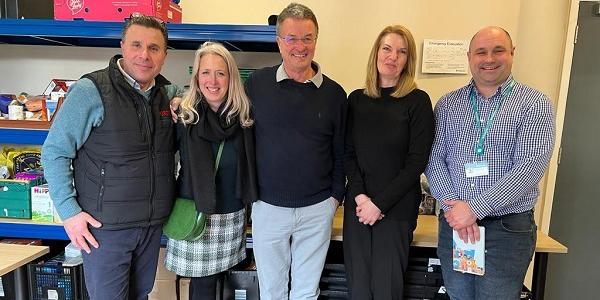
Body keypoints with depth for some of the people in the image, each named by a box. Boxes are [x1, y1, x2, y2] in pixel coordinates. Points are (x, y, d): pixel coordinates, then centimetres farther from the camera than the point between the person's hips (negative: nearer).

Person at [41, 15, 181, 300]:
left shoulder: (170, 93, 3)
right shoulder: (90, 91, -13)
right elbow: (55, 152, -9)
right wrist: (69, 211, -12)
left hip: (153, 223, 5)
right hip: (104, 224, -5)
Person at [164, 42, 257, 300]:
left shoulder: (244, 116, -1)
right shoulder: (184, 116, -7)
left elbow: (250, 166, 8)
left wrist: (250, 202, 4)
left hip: (232, 216, 2)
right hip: (195, 215, -2)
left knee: (218, 276, 13)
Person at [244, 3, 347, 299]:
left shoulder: (333, 93, -1)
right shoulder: (257, 83, -4)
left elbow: (340, 152, 5)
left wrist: (336, 196, 2)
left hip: (317, 209, 1)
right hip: (267, 206, 0)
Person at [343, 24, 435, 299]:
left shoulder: (418, 101, -5)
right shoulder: (356, 99, 6)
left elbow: (417, 162, -9)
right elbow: (348, 153, 4)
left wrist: (380, 204, -12)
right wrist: (359, 196, -9)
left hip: (397, 207, -3)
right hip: (357, 204, 3)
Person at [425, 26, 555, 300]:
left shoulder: (534, 104, -3)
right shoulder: (447, 104, 6)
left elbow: (529, 168, -14)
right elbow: (434, 159, 0)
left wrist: (474, 209, -18)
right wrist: (452, 205, -14)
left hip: (508, 228, -2)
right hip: (454, 224, 3)